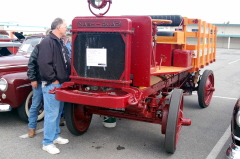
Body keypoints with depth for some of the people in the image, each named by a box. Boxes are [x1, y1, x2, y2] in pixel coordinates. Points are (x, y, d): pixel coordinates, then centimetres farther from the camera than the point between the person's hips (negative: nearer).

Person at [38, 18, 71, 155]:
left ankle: (55, 136, 31)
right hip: (51, 85, -9)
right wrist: (53, 80, -18)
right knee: (52, 114, -4)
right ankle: (47, 143, 7)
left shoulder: (60, 43, 16)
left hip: (60, 83, 9)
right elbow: (44, 64, -23)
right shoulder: (47, 42, -15)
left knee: (58, 112, 17)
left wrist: (66, 77, 12)